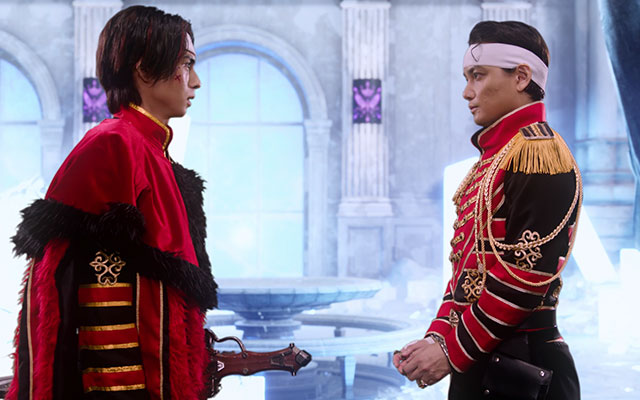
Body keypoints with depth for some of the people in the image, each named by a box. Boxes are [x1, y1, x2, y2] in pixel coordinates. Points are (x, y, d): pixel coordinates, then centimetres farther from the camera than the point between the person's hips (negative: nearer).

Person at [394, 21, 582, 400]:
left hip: (518, 368, -8)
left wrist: (453, 350, -17)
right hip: (478, 362, 8)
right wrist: (436, 338, 3)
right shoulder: (492, 158, 14)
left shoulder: (538, 153, -14)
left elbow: (528, 272, -21)